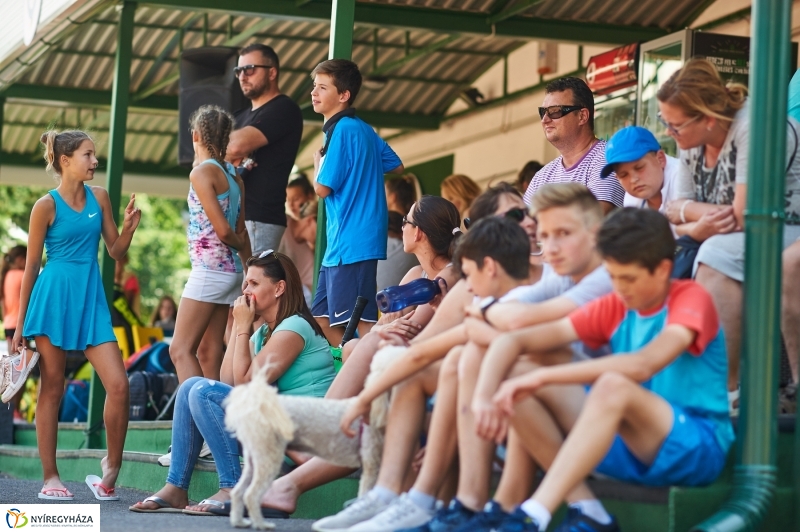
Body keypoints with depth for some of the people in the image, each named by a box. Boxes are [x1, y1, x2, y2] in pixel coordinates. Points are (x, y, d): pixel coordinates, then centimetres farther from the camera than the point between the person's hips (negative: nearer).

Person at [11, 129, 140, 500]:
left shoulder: (99, 198, 8)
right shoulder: (47, 206, -5)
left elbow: (116, 252, 14)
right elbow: (31, 265, -1)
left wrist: (129, 228, -8)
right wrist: (20, 325, 0)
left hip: (91, 298, 4)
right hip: (54, 298, -4)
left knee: (118, 385, -7)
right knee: (51, 389, 2)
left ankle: (112, 467, 9)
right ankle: (50, 478, 9)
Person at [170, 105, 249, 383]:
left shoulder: (201, 173, -11)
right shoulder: (232, 175, 11)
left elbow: (223, 230, -14)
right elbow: (239, 230, 11)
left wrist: (239, 245, 5)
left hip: (209, 270, -8)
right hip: (231, 271, 8)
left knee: (180, 350, -6)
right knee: (208, 352, 8)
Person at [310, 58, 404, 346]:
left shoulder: (343, 130, -14)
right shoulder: (364, 130, 13)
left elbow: (323, 188, -12)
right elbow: (396, 166, 23)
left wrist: (318, 160, 6)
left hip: (351, 245, -10)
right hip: (340, 245, 10)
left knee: (359, 324, -10)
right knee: (323, 320, 15)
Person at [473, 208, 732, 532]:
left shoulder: (691, 299, -9)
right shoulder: (614, 309, 6)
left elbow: (642, 365, -29)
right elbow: (512, 341, 1)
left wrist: (543, 377, -30)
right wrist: (484, 396, -20)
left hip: (697, 448, -7)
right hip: (628, 445, 7)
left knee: (613, 386, -36)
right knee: (518, 373, -6)